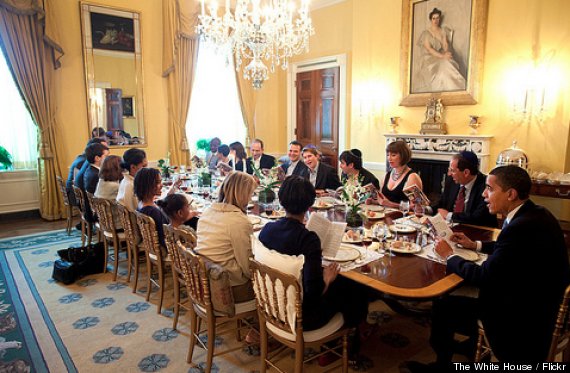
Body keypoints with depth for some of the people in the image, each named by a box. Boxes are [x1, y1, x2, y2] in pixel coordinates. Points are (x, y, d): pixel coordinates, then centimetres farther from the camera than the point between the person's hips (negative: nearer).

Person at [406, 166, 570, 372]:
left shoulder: (522, 227, -30)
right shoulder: (535, 214, -1)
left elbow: (483, 276, -24)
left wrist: (449, 256, -10)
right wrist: (475, 245, 14)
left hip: (521, 316, -9)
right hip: (536, 300, 9)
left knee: (442, 306, -3)